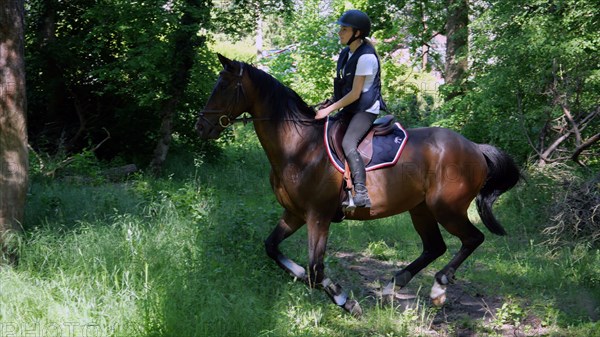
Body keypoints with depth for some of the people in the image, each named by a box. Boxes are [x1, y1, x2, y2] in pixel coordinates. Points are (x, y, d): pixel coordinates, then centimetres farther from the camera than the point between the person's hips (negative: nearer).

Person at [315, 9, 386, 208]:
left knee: (348, 143, -28)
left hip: (366, 109, -10)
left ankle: (361, 194, -32)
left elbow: (355, 93, -20)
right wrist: (331, 103, 2)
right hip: (350, 108, 10)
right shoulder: (346, 54, 9)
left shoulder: (365, 57, -19)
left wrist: (329, 110, -18)